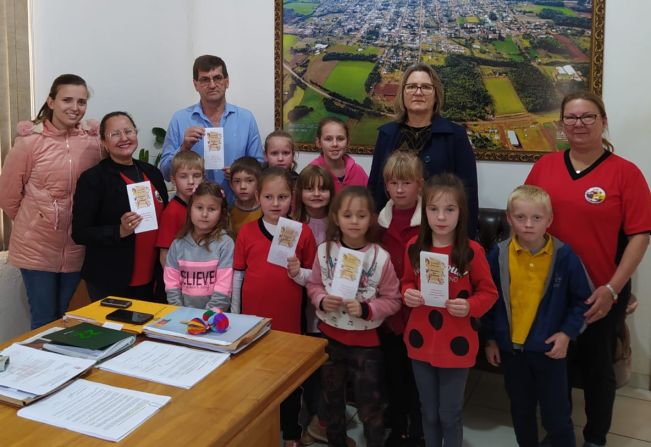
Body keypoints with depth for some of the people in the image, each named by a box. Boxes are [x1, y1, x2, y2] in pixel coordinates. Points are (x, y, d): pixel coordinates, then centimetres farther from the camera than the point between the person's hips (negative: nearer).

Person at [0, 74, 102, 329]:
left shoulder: (94, 140, -4)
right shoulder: (29, 141, -10)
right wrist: (30, 223, 7)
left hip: (77, 248, 2)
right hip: (36, 248, -2)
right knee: (44, 321, 8)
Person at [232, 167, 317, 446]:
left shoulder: (303, 233, -5)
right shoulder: (246, 232, -2)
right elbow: (238, 276, 2)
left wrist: (298, 273, -18)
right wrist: (234, 317, 4)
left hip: (289, 321, -1)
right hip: (252, 319, 1)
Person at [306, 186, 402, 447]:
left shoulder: (380, 257, -16)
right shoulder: (325, 251, -8)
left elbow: (392, 300, -9)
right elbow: (313, 286, 3)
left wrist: (366, 309, -24)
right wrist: (322, 300, -18)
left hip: (365, 341, -3)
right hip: (329, 336, 3)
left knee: (369, 405, 10)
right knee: (332, 400, 22)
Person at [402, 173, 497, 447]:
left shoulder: (472, 251, -15)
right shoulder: (414, 247, -5)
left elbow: (489, 293, -7)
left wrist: (469, 306, -25)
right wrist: (408, 294, -12)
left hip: (456, 344, -3)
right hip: (420, 341, 3)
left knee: (449, 414, 12)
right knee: (428, 411, 19)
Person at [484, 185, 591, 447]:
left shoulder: (564, 256, -12)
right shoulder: (499, 255, -8)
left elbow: (581, 299, -2)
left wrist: (567, 332, -11)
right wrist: (490, 338, 3)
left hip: (549, 349, -2)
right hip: (510, 348, 2)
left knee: (556, 416, 6)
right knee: (521, 411, 20)